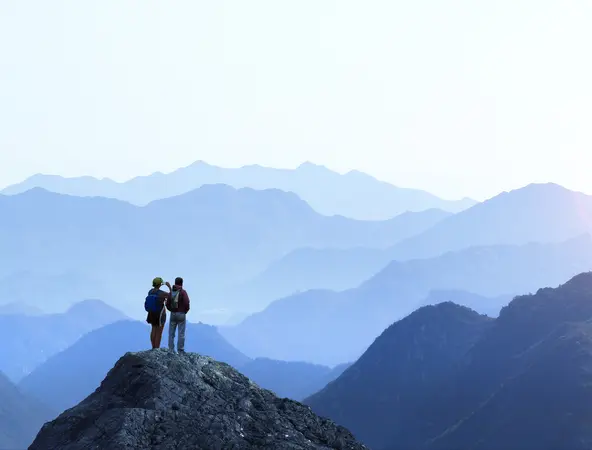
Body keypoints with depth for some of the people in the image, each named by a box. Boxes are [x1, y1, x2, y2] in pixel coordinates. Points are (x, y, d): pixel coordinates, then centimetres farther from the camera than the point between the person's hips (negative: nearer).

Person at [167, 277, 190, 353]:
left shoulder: (171, 292, 4)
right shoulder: (183, 292, -11)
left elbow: (167, 304, 3)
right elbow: (186, 303, -18)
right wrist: (185, 311, 0)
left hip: (173, 314, 4)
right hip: (181, 314, -4)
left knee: (171, 333, 8)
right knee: (181, 333, 0)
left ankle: (171, 349, 8)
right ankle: (180, 350, -1)